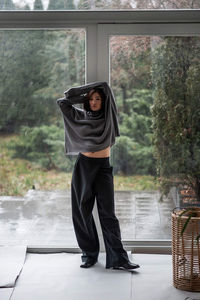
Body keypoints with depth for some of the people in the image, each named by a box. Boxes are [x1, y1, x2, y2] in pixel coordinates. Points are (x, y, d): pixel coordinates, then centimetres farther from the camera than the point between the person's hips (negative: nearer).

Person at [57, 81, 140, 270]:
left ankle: (118, 258, -9)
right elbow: (62, 102, 1)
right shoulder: (80, 115, 7)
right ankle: (89, 254, 14)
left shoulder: (108, 117, 4)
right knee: (83, 211, 3)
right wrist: (83, 96, 7)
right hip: (83, 167, 1)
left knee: (107, 212, -5)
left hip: (103, 167, -1)